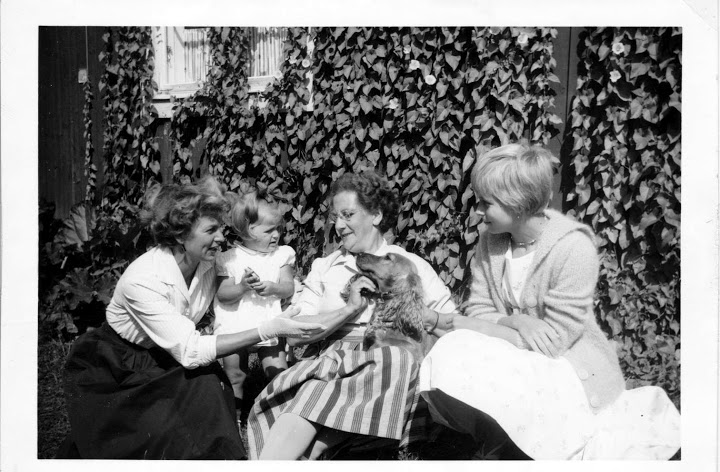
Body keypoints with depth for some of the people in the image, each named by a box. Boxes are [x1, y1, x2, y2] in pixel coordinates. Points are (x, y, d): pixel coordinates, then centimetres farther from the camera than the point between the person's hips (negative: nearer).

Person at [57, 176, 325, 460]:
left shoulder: (210, 263, -13)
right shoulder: (143, 280, -30)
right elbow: (190, 352, -33)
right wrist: (268, 330, -38)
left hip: (161, 361, 5)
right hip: (110, 371, -5)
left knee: (209, 386, -19)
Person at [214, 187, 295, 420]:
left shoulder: (281, 255, 1)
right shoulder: (230, 258, -5)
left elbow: (289, 288, -3)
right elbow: (222, 294, -8)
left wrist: (271, 287, -23)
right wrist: (242, 286, -26)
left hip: (269, 326, 1)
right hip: (235, 327, -1)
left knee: (278, 373, -1)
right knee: (234, 376, 8)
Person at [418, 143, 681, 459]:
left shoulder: (573, 249, -20)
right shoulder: (490, 240, -1)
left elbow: (554, 341, -20)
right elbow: (477, 310, 0)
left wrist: (464, 327, -18)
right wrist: (515, 322, -23)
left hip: (573, 371, -5)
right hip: (520, 361, 5)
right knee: (448, 356, -24)